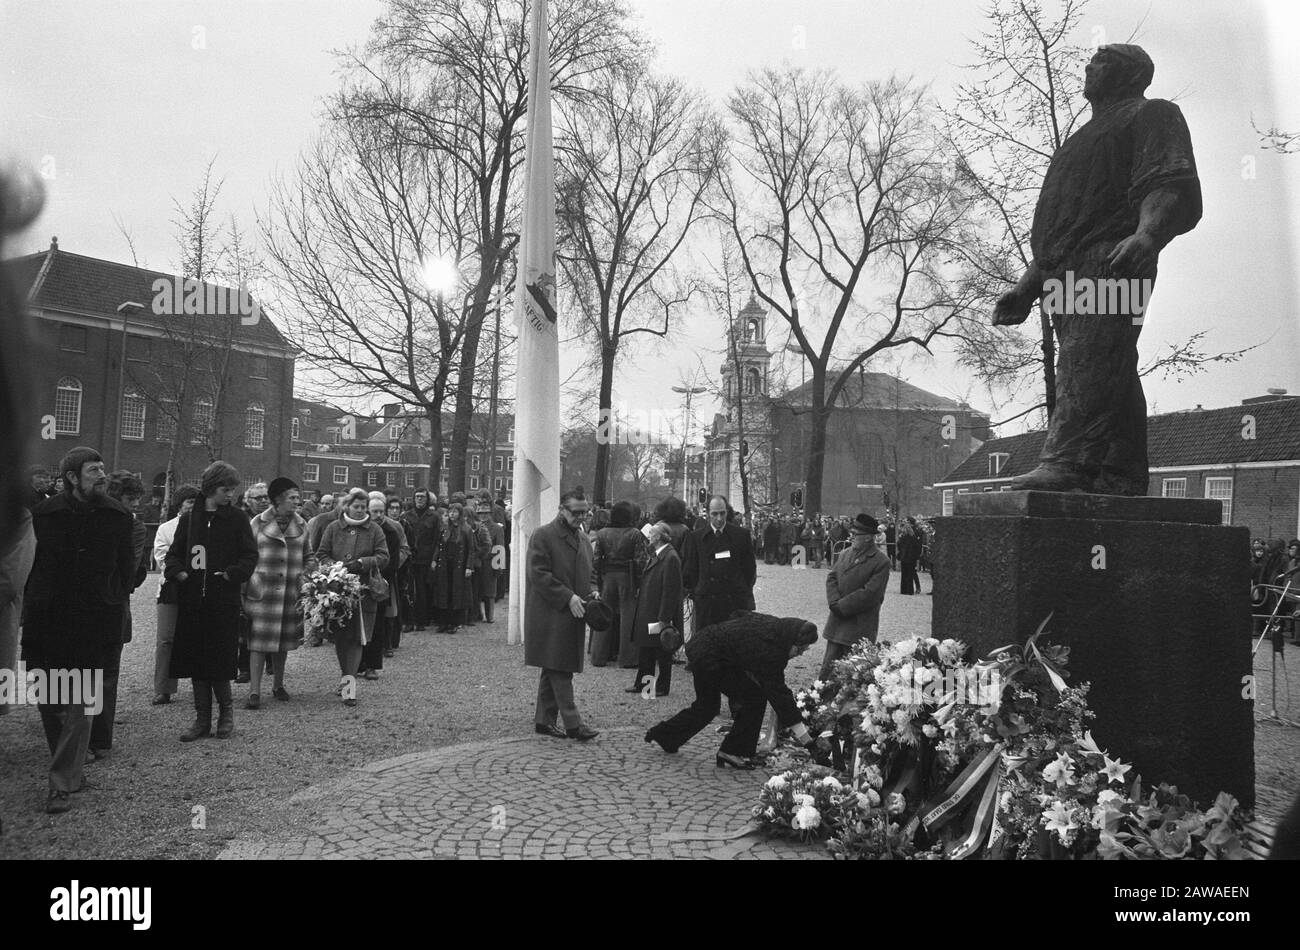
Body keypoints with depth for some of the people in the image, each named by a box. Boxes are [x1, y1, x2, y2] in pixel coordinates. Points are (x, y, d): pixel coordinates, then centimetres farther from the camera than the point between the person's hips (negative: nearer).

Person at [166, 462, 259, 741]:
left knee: (219, 662, -3)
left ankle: (226, 711, 18)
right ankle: (202, 718, 17)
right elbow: (174, 553, 12)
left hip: (224, 601, -3)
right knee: (195, 660, 7)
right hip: (192, 600, 3)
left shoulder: (237, 519, 1)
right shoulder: (190, 517, 9)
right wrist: (178, 571, -7)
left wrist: (230, 574, -16)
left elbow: (250, 556, -1)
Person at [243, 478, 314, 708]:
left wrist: (307, 573, 1)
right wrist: (248, 582, -3)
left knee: (283, 642, 12)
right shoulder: (258, 523, 0)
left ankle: (278, 684, 27)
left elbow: (309, 557, 18)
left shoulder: (301, 525, 9)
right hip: (262, 592, -3)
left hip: (291, 594, 3)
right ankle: (255, 691, -3)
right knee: (259, 641, -6)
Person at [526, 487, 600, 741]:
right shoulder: (543, 536, -8)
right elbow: (539, 574, -14)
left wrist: (590, 594, 5)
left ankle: (544, 721, 21)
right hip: (550, 615, -8)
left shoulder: (583, 540, 17)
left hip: (573, 616, 8)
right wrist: (568, 598, -18)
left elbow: (587, 574, 26)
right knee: (560, 672, -7)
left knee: (554, 671, 13)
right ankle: (573, 724, -7)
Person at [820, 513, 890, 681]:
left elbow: (870, 593, -17)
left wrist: (841, 606, -16)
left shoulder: (881, 562, -11)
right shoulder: (845, 554, 10)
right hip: (837, 623, 6)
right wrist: (834, 602, -10)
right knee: (828, 666, 12)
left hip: (859, 627, -6)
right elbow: (831, 578, 8)